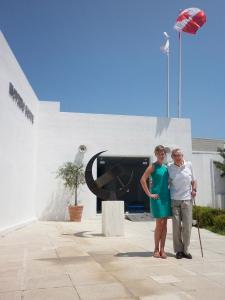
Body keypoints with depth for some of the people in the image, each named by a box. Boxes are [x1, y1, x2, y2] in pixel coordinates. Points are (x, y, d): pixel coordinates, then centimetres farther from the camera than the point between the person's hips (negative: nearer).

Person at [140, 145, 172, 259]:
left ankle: (162, 249, 14)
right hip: (157, 198, -6)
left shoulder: (166, 167, 14)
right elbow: (142, 180, -15)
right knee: (159, 224, -3)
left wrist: (170, 191, 11)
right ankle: (156, 249, 12)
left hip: (166, 197, 6)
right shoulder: (153, 166, -5)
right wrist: (149, 194, -15)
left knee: (164, 224, 6)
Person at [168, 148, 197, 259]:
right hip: (174, 200, -1)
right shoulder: (169, 167, 2)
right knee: (176, 225, 1)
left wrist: (194, 189, 0)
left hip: (187, 199, 1)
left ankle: (186, 250, 16)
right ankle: (178, 250, 14)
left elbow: (193, 180, 15)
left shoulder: (189, 165, 5)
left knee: (187, 225, 2)